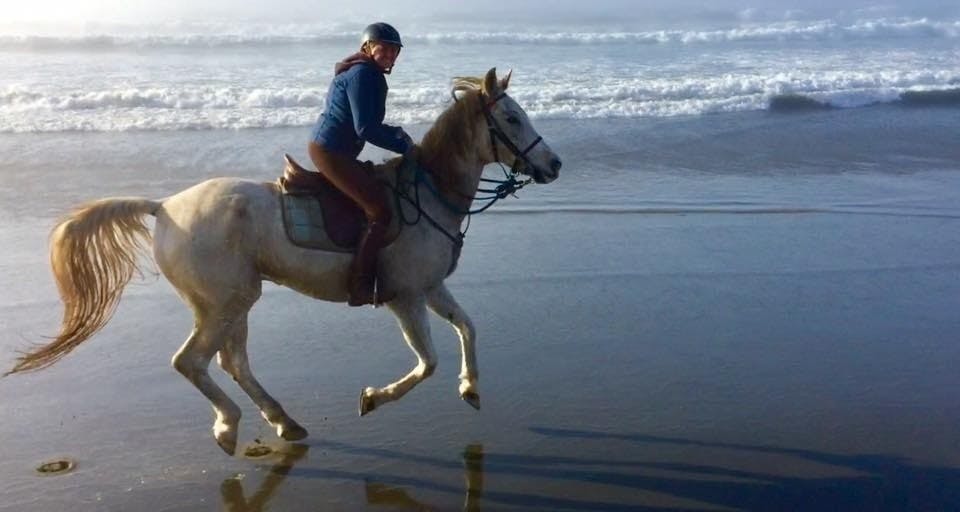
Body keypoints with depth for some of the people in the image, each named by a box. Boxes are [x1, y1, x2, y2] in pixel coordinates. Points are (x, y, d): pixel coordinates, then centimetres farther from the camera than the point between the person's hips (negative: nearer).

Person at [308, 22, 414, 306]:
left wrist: (397, 134, 10)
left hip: (323, 147, 11)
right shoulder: (364, 74, -14)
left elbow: (369, 123, 23)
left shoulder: (361, 71, 18)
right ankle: (360, 286, -15)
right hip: (331, 152, -11)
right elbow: (366, 129, -21)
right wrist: (405, 146, -13)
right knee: (380, 211, -15)